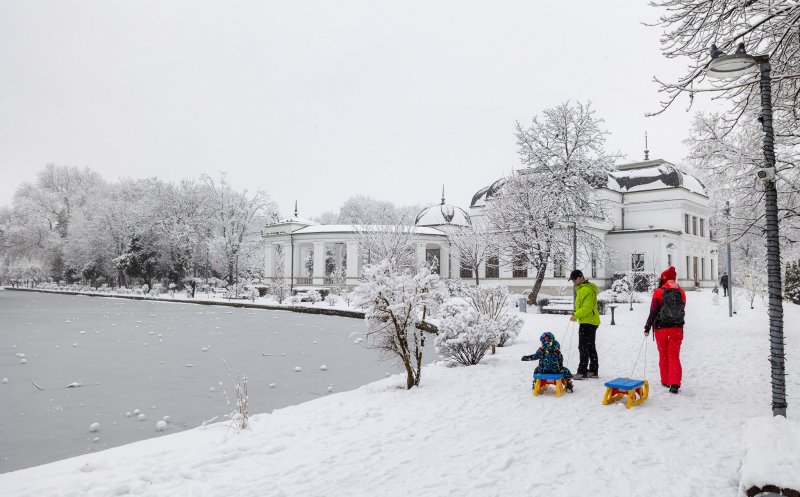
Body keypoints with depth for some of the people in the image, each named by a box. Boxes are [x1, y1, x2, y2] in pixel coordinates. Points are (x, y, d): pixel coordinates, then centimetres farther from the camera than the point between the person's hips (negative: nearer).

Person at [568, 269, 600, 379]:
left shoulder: (586, 289, -17)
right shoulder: (582, 288, 17)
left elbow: (587, 307, -24)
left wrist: (576, 315, -20)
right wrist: (577, 315, 15)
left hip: (587, 322, -11)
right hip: (591, 322, 11)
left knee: (583, 347, -8)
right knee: (590, 347, 14)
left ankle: (582, 371, -6)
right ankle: (593, 371, 21)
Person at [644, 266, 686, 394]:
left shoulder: (659, 292, -10)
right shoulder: (681, 292, 2)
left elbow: (653, 312, -10)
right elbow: (682, 310, 10)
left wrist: (647, 327, 0)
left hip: (661, 329, -2)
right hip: (677, 329, 2)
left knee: (663, 356, 13)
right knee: (674, 356, 3)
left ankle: (666, 381, 22)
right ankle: (675, 383, -8)